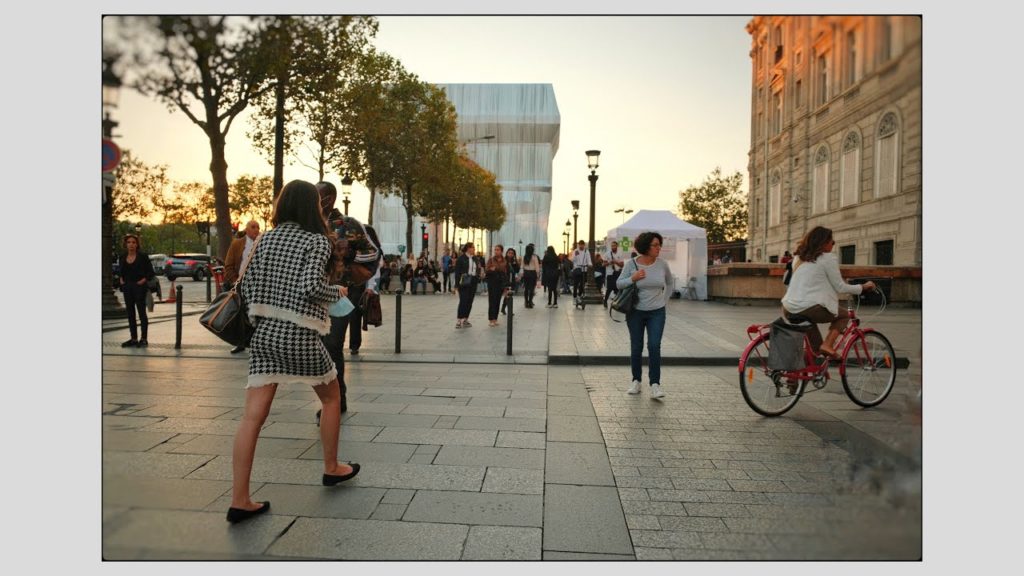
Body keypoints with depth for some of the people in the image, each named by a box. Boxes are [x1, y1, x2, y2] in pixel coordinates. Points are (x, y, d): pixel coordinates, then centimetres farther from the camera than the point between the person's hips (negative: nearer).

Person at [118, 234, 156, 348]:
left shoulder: (143, 256, -6)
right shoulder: (122, 257, 7)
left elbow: (151, 272, -4)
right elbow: (120, 270, 23)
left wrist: (143, 280, -15)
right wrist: (121, 279, 6)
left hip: (139, 287, -5)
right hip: (127, 288, 5)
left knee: (141, 312, -1)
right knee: (130, 313, 8)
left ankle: (144, 339, 3)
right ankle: (133, 339, 15)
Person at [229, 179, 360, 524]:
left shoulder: (267, 239, 11)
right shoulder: (317, 240, -7)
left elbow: (247, 283, 11)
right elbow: (310, 285, -19)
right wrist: (337, 292, -1)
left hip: (265, 333, 5)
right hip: (299, 336, -5)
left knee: (253, 415, 1)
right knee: (331, 397, 18)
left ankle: (239, 500, 3)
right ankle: (331, 468, 30)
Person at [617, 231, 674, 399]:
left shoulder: (662, 264, -3)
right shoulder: (631, 264, -7)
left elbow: (670, 283, 14)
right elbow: (619, 284, -3)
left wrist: (664, 300, 7)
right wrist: (633, 278, -20)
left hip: (657, 312, 0)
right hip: (636, 312, 0)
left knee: (654, 346, -11)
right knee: (636, 348, 7)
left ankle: (655, 384, -5)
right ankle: (636, 381, 22)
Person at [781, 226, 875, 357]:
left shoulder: (799, 258, 19)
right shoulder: (828, 258, -1)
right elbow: (840, 287, 1)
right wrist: (863, 287, 16)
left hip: (788, 310, 7)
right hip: (808, 309, -6)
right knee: (844, 315, 20)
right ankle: (827, 345, 1)